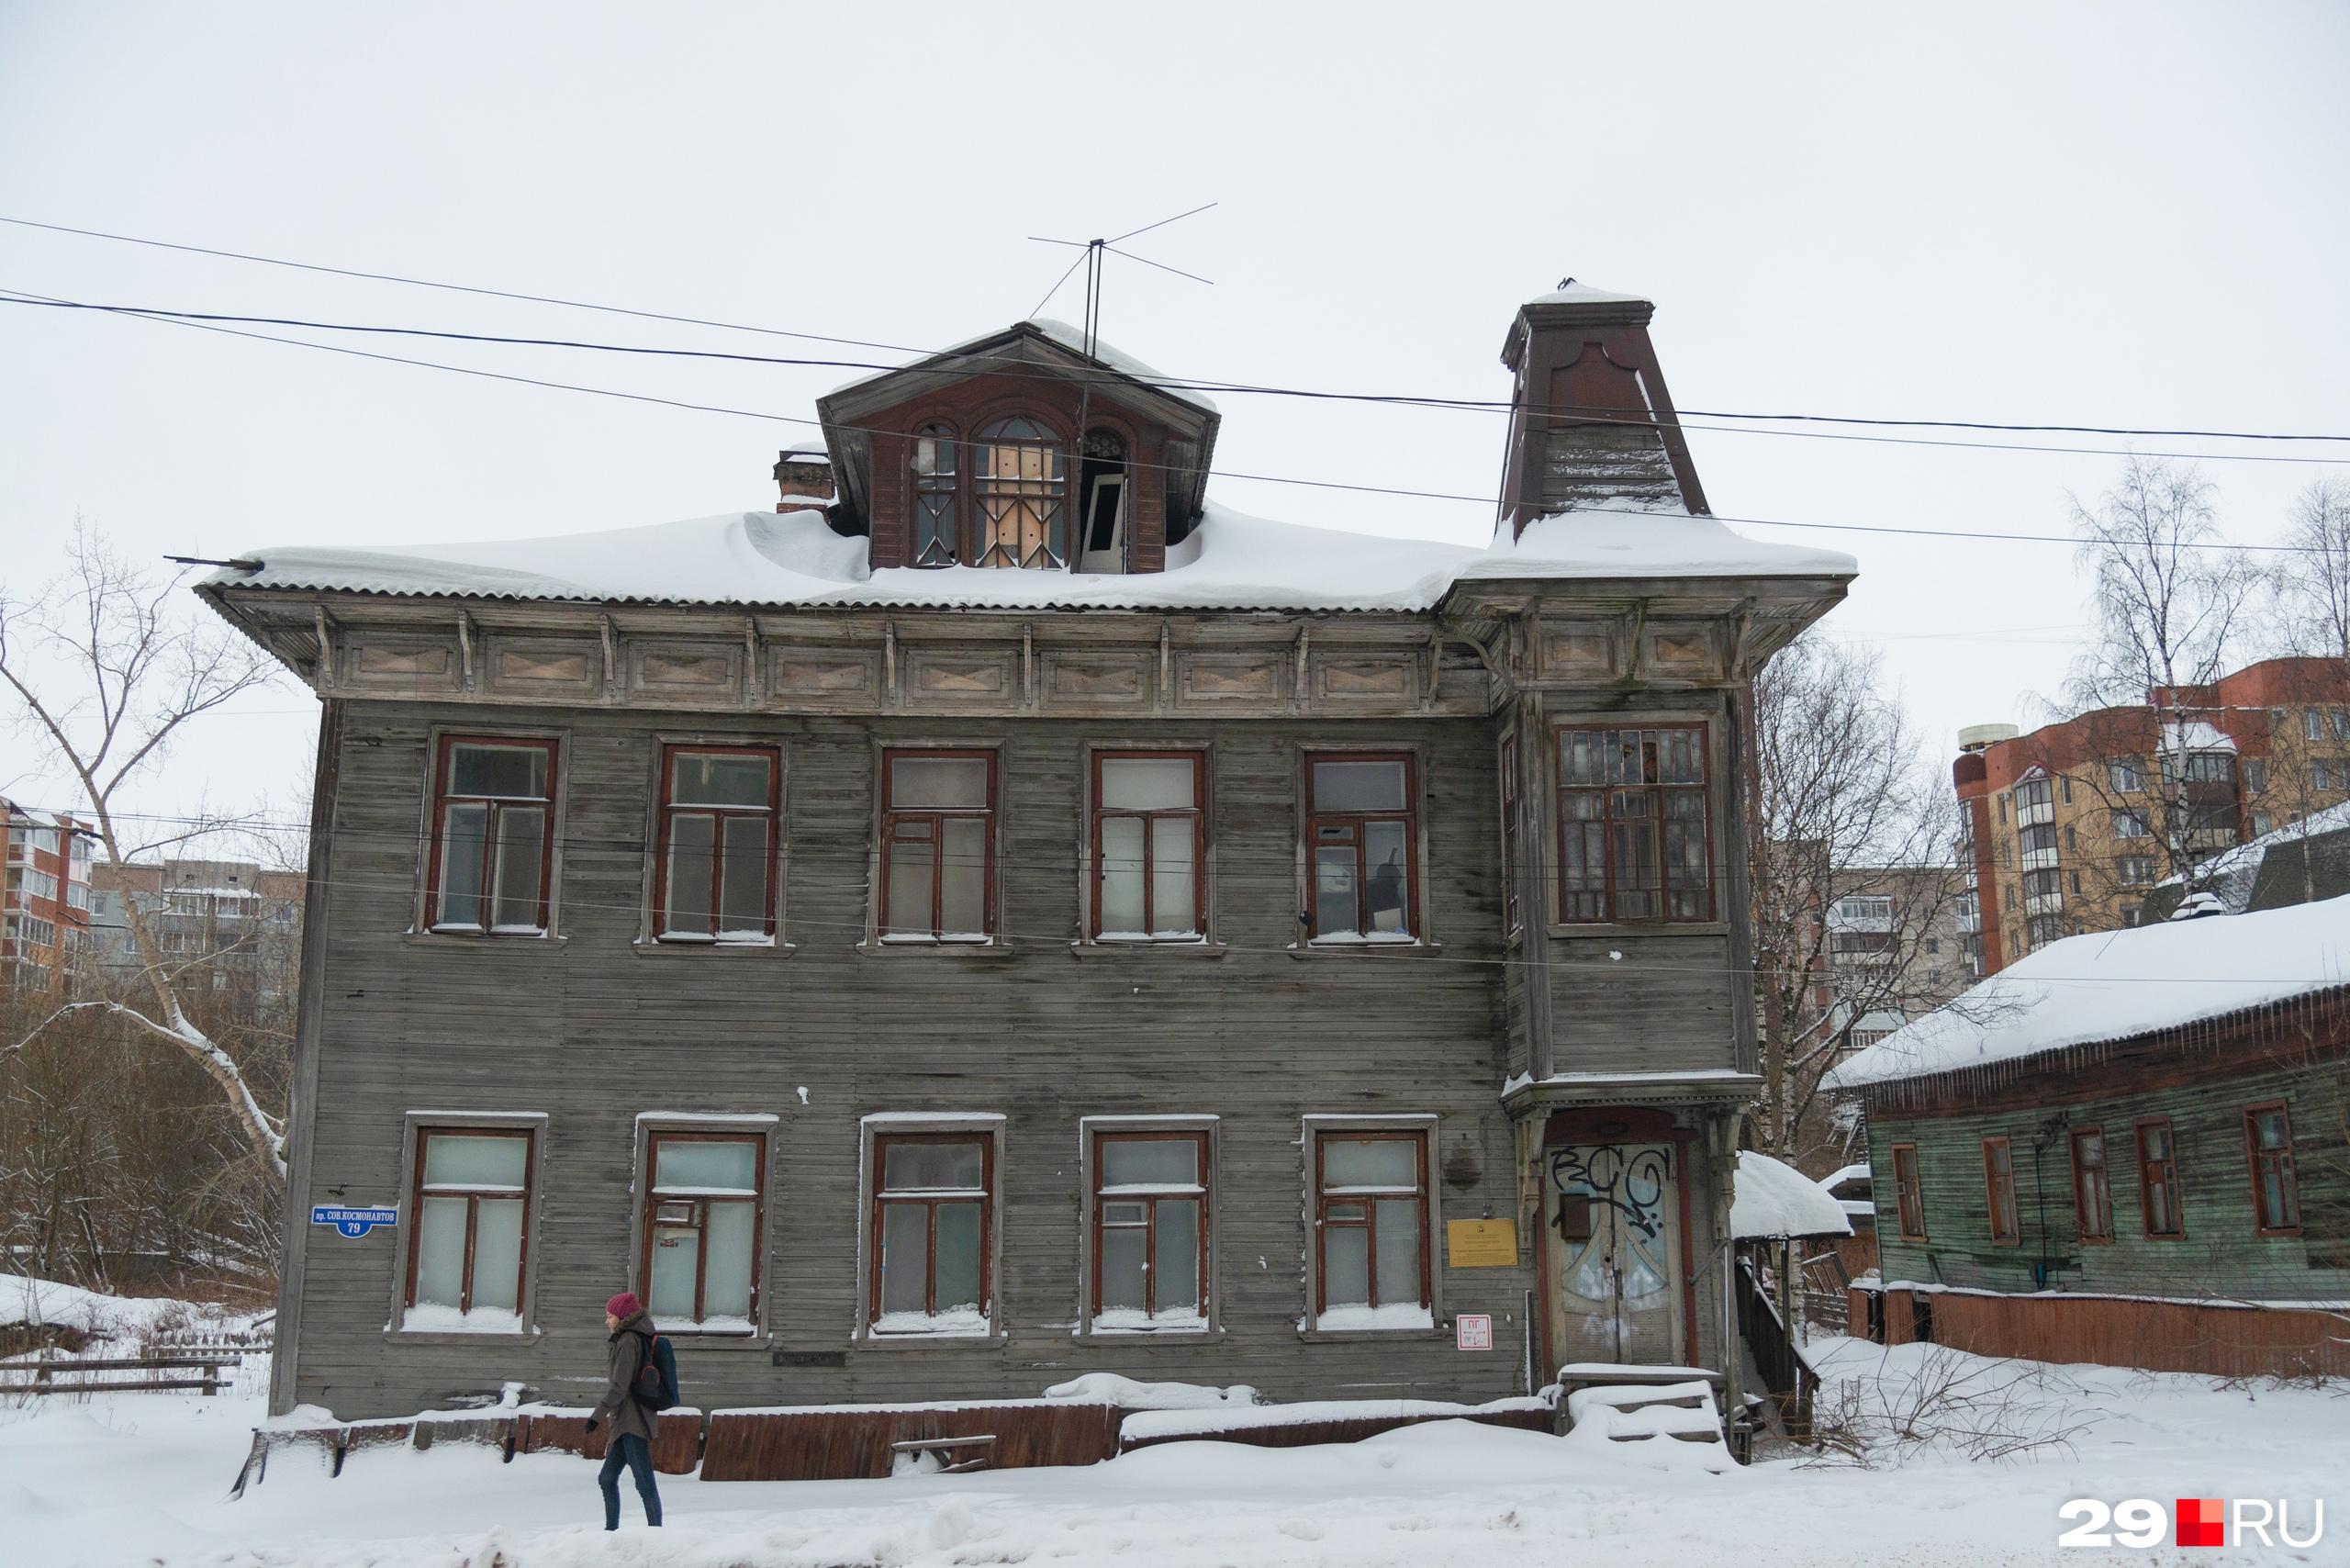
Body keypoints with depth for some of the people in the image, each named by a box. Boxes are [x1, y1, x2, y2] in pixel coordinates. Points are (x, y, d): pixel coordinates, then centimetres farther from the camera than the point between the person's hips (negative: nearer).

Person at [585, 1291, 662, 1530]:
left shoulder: (628, 1340, -12)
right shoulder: (638, 1338, 16)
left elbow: (619, 1386, -18)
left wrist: (597, 1415, -14)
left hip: (633, 1422, -10)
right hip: (626, 1423, 10)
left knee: (644, 1483, -9)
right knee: (607, 1479, 16)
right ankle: (611, 1530, 24)